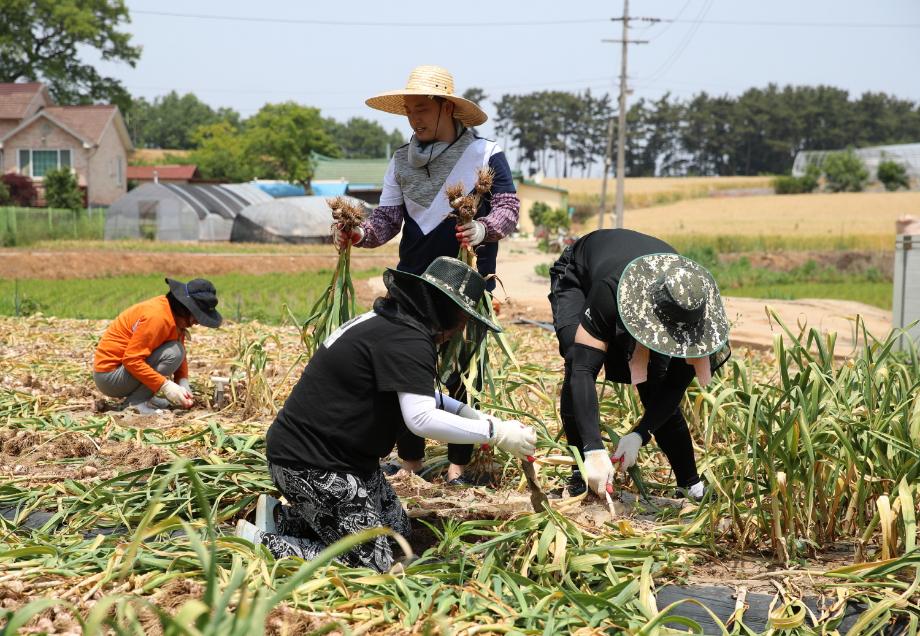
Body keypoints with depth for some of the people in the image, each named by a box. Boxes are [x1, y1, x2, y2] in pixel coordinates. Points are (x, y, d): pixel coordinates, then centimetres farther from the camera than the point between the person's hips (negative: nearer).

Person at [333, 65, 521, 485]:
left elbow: (508, 208, -9)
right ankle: (409, 459, 15)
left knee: (461, 374, -1)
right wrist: (359, 234, -15)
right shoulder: (402, 160, 8)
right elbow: (388, 218, 6)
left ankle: (458, 465, 8)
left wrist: (483, 230, -30)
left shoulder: (485, 154, -4)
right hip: (412, 281, 4)